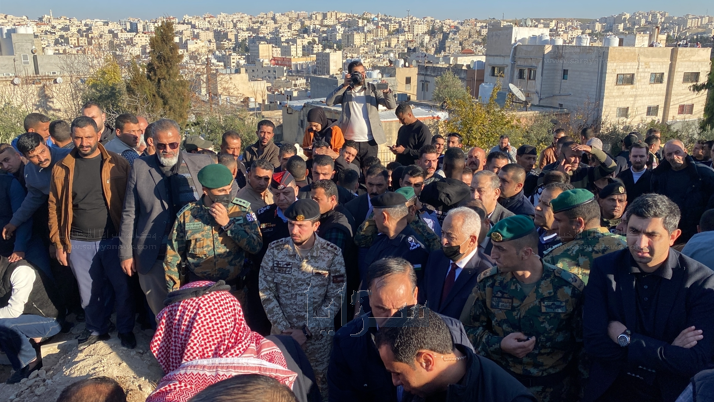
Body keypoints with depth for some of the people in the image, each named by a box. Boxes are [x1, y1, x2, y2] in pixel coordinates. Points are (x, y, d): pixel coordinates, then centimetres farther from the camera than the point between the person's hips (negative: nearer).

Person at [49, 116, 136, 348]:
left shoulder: (117, 164, -4)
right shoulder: (62, 168, 3)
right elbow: (55, 207, 4)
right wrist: (59, 243, 2)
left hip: (113, 239, -2)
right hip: (79, 242, 2)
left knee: (122, 288, 6)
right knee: (89, 291, 14)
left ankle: (126, 330, 26)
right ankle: (97, 329, 35)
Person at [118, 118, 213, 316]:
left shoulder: (202, 163, 0)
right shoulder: (140, 167, 2)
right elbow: (129, 213, 6)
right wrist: (126, 253, 5)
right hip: (153, 257, 1)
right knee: (161, 313, 10)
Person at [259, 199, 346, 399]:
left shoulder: (332, 254, -10)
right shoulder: (275, 250, -6)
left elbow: (335, 298, -9)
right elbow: (266, 292, -4)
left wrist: (307, 331, -13)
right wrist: (283, 328, -10)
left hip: (318, 335, -1)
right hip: (282, 332, 2)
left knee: (319, 385, 11)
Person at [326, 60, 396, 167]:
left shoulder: (372, 88, 8)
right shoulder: (345, 90, 8)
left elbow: (392, 105, -1)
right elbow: (329, 102, -8)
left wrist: (386, 92, -21)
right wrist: (344, 85, -13)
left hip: (370, 142, 0)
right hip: (350, 142, 0)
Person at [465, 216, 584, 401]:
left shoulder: (570, 287, -13)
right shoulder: (488, 282, -8)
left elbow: (584, 342, -4)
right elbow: (470, 328, -1)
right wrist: (499, 344, -18)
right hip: (501, 383, 2)